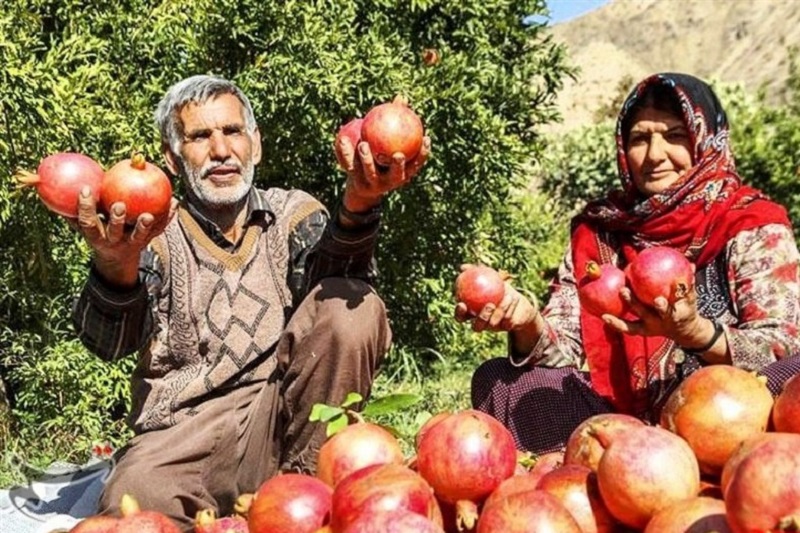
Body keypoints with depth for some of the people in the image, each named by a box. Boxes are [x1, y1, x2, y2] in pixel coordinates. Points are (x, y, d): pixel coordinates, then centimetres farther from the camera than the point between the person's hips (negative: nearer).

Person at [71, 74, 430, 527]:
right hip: (182, 436, -2)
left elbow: (323, 273, -12)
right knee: (133, 502, -34)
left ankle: (302, 478, -8)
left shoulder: (292, 212, 11)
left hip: (286, 417, 3)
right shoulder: (154, 235, 6)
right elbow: (109, 342, -11)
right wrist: (116, 265, -34)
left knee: (352, 307, -20)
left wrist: (359, 201, -33)